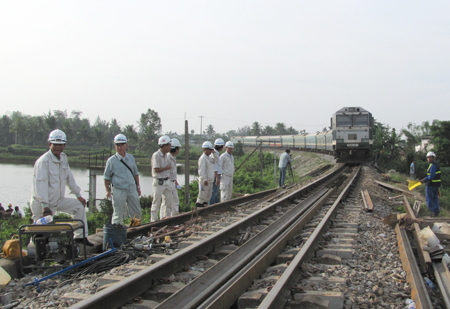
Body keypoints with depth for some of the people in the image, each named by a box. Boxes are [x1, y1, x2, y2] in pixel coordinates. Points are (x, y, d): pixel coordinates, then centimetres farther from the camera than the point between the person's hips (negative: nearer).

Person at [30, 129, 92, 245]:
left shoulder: (64, 158, 6)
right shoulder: (43, 161, -19)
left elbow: (69, 178, 16)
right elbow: (41, 183, -26)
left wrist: (78, 195, 16)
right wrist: (45, 206, -32)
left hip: (59, 200, 8)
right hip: (42, 203, -8)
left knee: (79, 205, 8)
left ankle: (80, 236, 11)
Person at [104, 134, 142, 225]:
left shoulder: (131, 158, 11)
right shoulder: (111, 160, -3)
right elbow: (106, 177, 1)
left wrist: (138, 186, 16)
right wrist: (108, 190, -5)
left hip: (132, 189, 5)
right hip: (118, 191, -5)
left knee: (137, 212, 10)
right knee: (118, 214, -1)